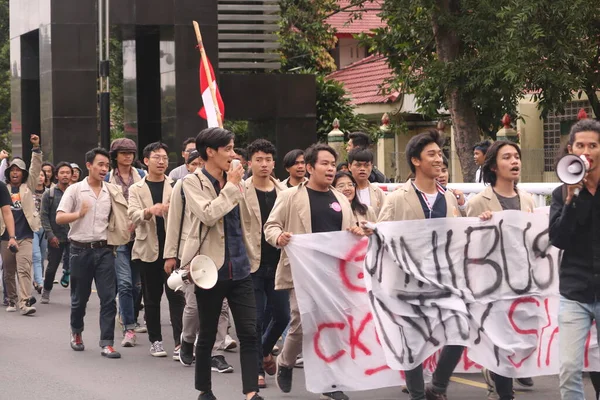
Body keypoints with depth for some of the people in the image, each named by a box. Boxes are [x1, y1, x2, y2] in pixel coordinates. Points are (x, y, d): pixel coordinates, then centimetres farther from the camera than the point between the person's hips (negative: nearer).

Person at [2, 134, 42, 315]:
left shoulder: (28, 187, 8)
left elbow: (36, 169, 0)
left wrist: (36, 148, -9)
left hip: (24, 236, -2)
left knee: (24, 269, -12)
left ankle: (25, 302, -20)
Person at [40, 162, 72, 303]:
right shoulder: (49, 194, 2)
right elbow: (44, 216, 0)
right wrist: (50, 235, -7)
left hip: (73, 237, 0)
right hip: (56, 237, 0)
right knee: (52, 267, 9)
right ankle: (46, 292, 27)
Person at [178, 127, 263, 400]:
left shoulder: (234, 181, 11)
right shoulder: (193, 182, -6)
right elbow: (208, 214, -23)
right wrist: (231, 186, -15)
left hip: (239, 267, 5)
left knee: (249, 332, -5)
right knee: (207, 334, 7)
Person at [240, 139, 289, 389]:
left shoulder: (283, 191, 7)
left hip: (277, 263, 3)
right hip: (252, 264, -3)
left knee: (282, 315, 7)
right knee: (256, 319, 0)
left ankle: (265, 350, 35)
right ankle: (257, 370, 13)